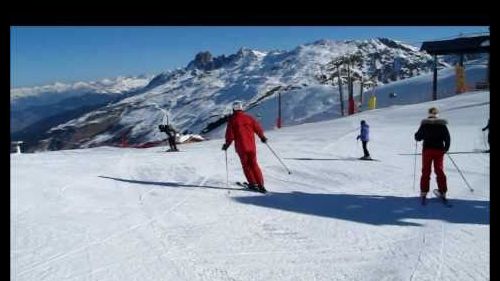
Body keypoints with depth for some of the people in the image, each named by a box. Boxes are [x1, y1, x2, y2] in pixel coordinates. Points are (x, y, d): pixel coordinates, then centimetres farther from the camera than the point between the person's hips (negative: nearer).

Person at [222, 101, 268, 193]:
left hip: (241, 147, -3)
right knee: (254, 165, 11)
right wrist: (262, 137, 19)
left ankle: (253, 184, 11)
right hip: (251, 146, 3)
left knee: (246, 165, 13)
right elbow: (258, 128, 4)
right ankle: (260, 185, 6)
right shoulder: (248, 117, 3)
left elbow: (230, 134, -9)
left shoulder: (232, 120, -6)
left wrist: (227, 145, 4)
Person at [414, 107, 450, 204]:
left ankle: (424, 192, 2)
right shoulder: (442, 124, -1)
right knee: (440, 171, 11)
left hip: (427, 150, -1)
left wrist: (416, 135, 24)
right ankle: (443, 192, 13)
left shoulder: (424, 124, -4)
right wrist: (446, 148, 14)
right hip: (439, 150, 1)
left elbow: (418, 137, 1)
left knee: (426, 171, 7)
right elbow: (447, 138, 0)